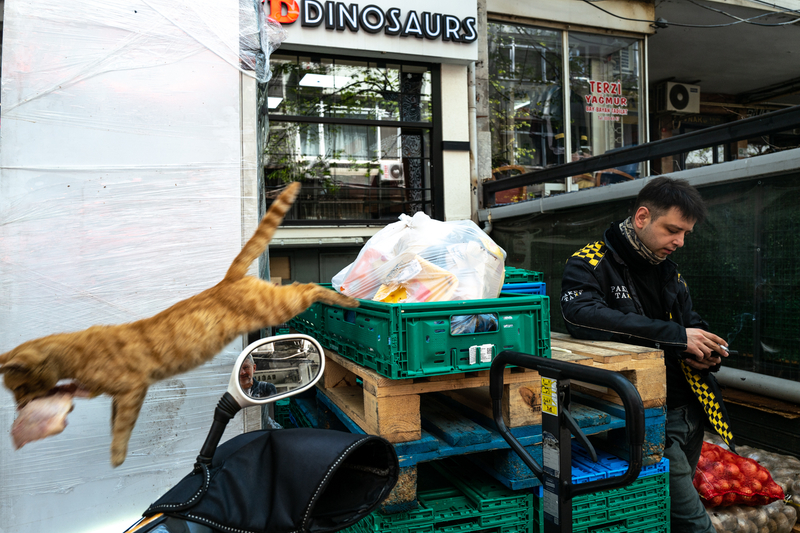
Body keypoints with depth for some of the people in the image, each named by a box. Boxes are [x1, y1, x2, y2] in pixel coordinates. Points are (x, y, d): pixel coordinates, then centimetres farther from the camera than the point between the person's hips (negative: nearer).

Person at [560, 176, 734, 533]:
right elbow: (582, 315, -30)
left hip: (687, 409, 8)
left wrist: (706, 353, 1)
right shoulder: (590, 263, -11)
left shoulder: (669, 272, 13)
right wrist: (675, 336, -26)